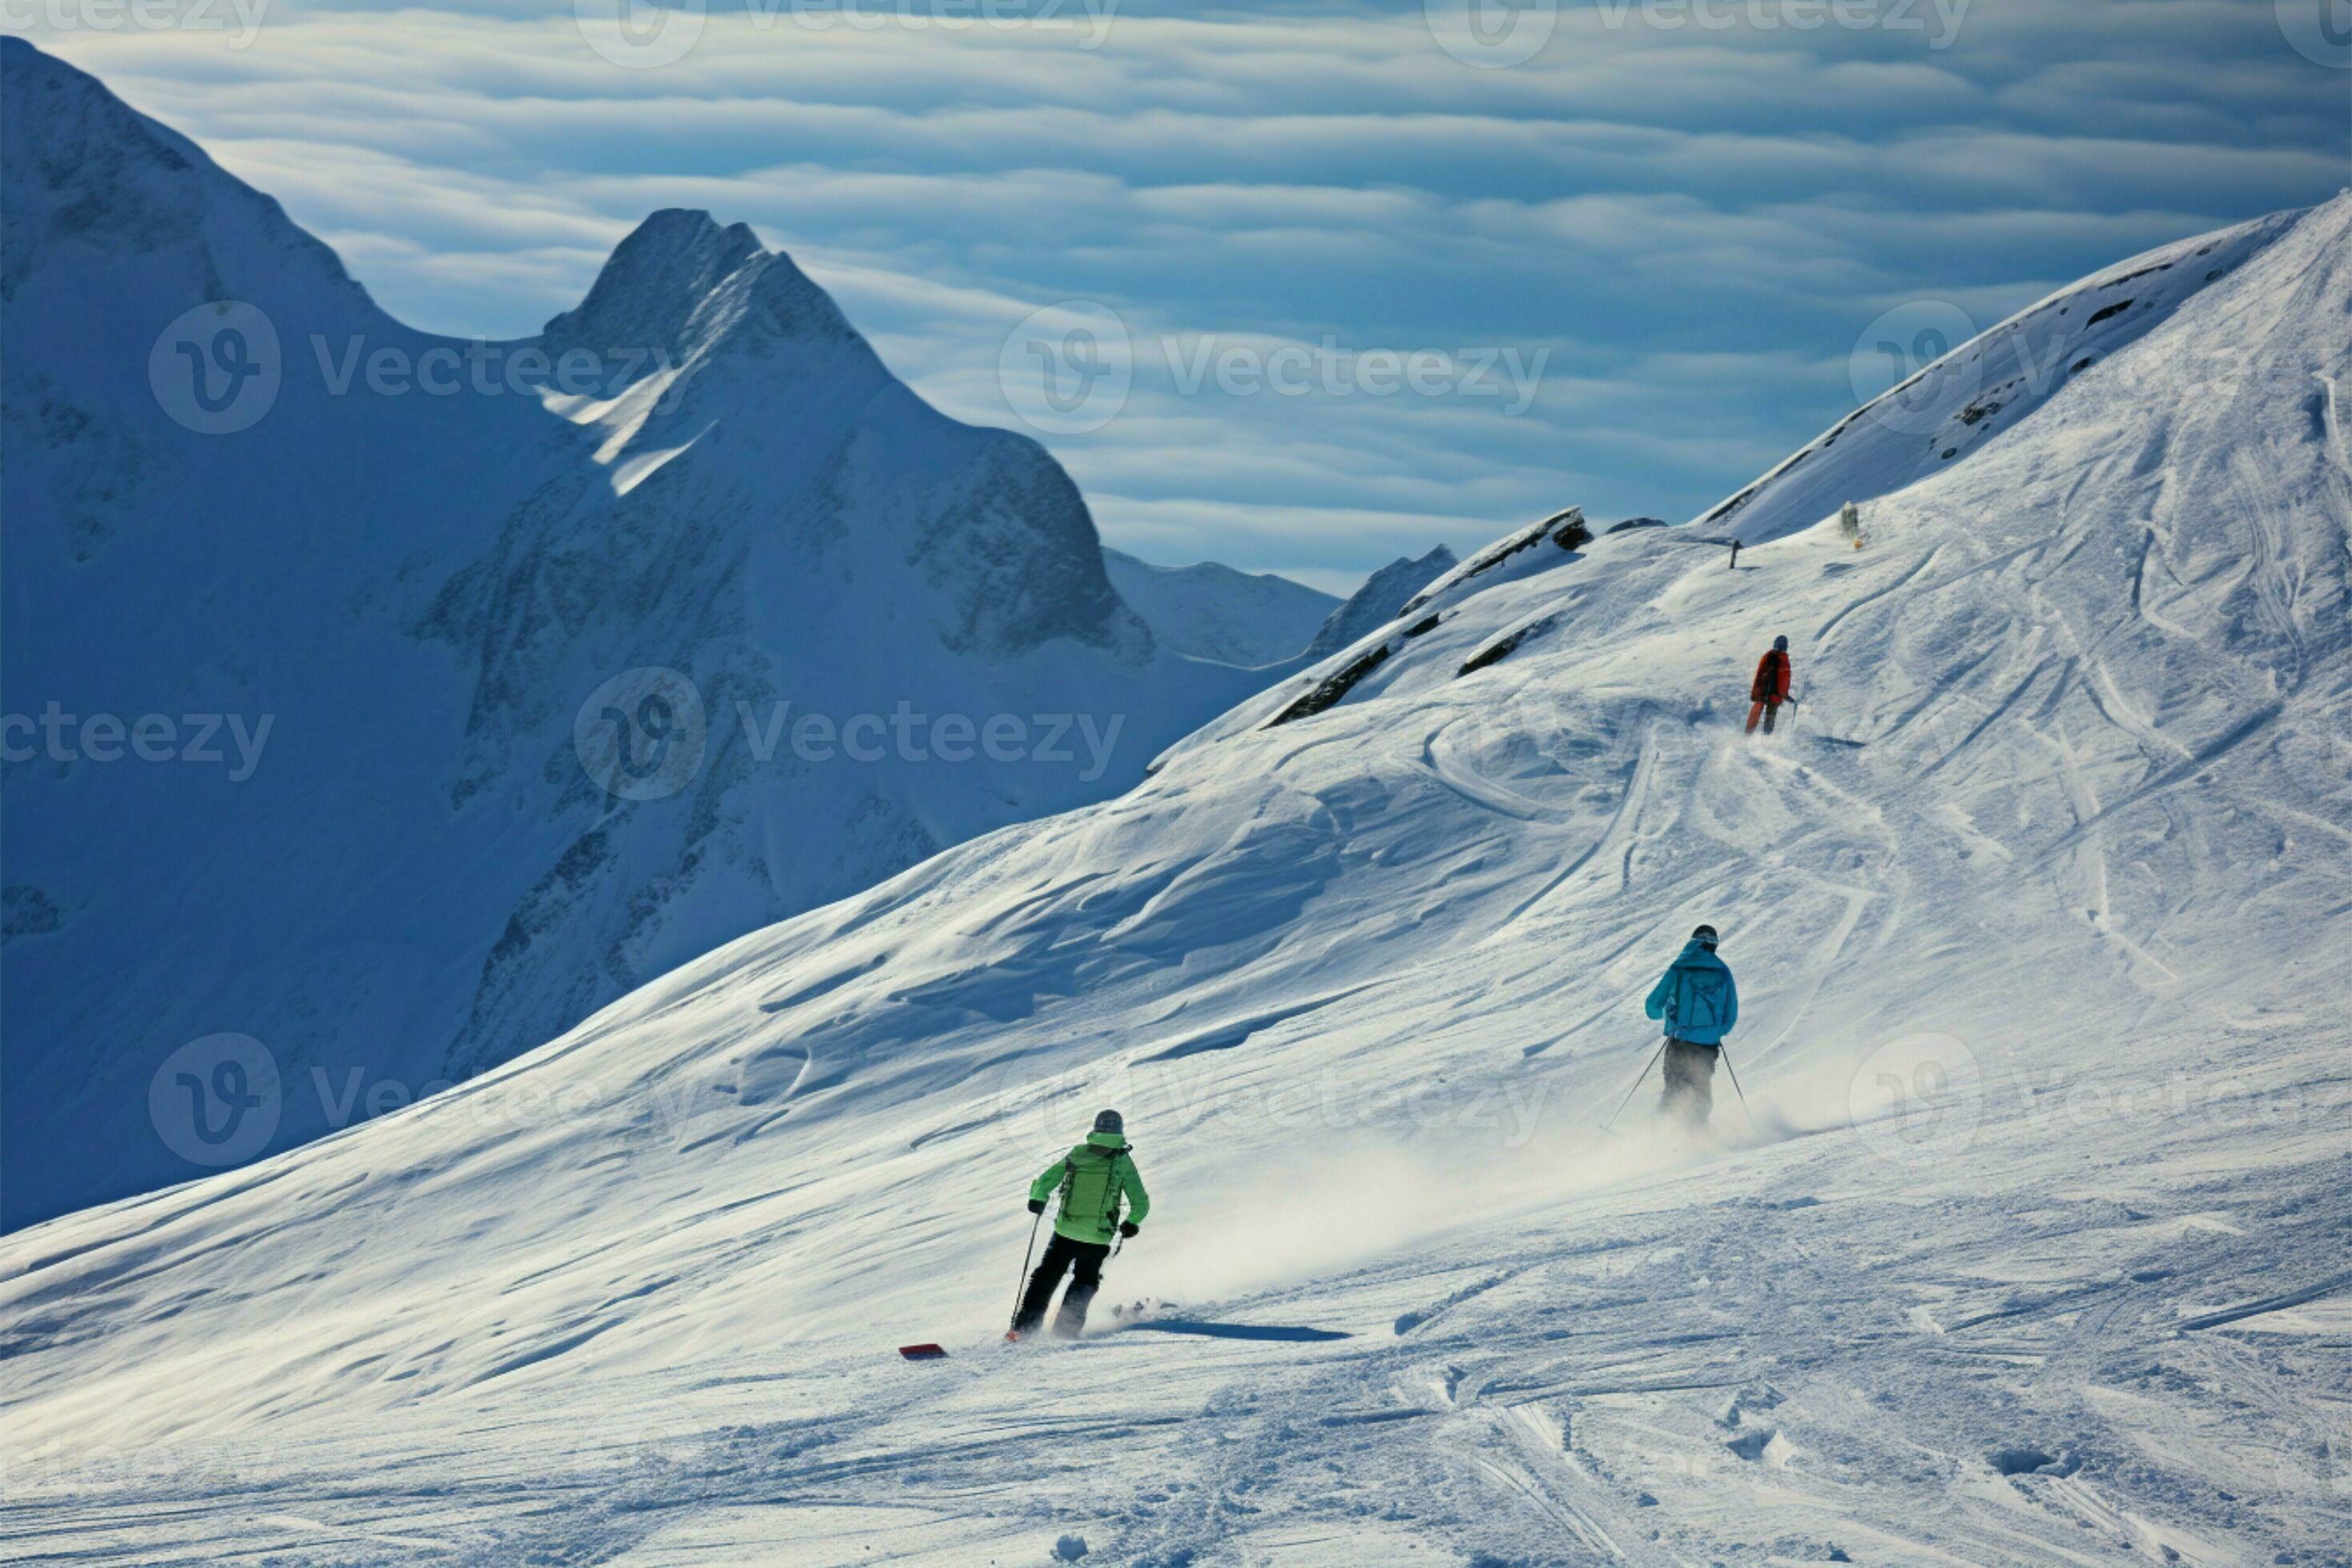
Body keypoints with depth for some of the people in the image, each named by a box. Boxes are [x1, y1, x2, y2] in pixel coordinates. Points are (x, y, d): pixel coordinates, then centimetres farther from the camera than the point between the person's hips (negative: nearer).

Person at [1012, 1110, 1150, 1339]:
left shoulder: (1077, 1155, 0)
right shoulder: (1123, 1161, -4)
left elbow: (1044, 1182, -1)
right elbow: (1141, 1203, -2)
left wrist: (1037, 1200, 15)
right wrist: (1131, 1223, 14)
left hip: (1066, 1232, 1)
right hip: (1098, 1238, -1)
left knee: (1046, 1277, 16)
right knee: (1084, 1283, 20)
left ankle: (1025, 1325, 12)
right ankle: (1066, 1327, 14)